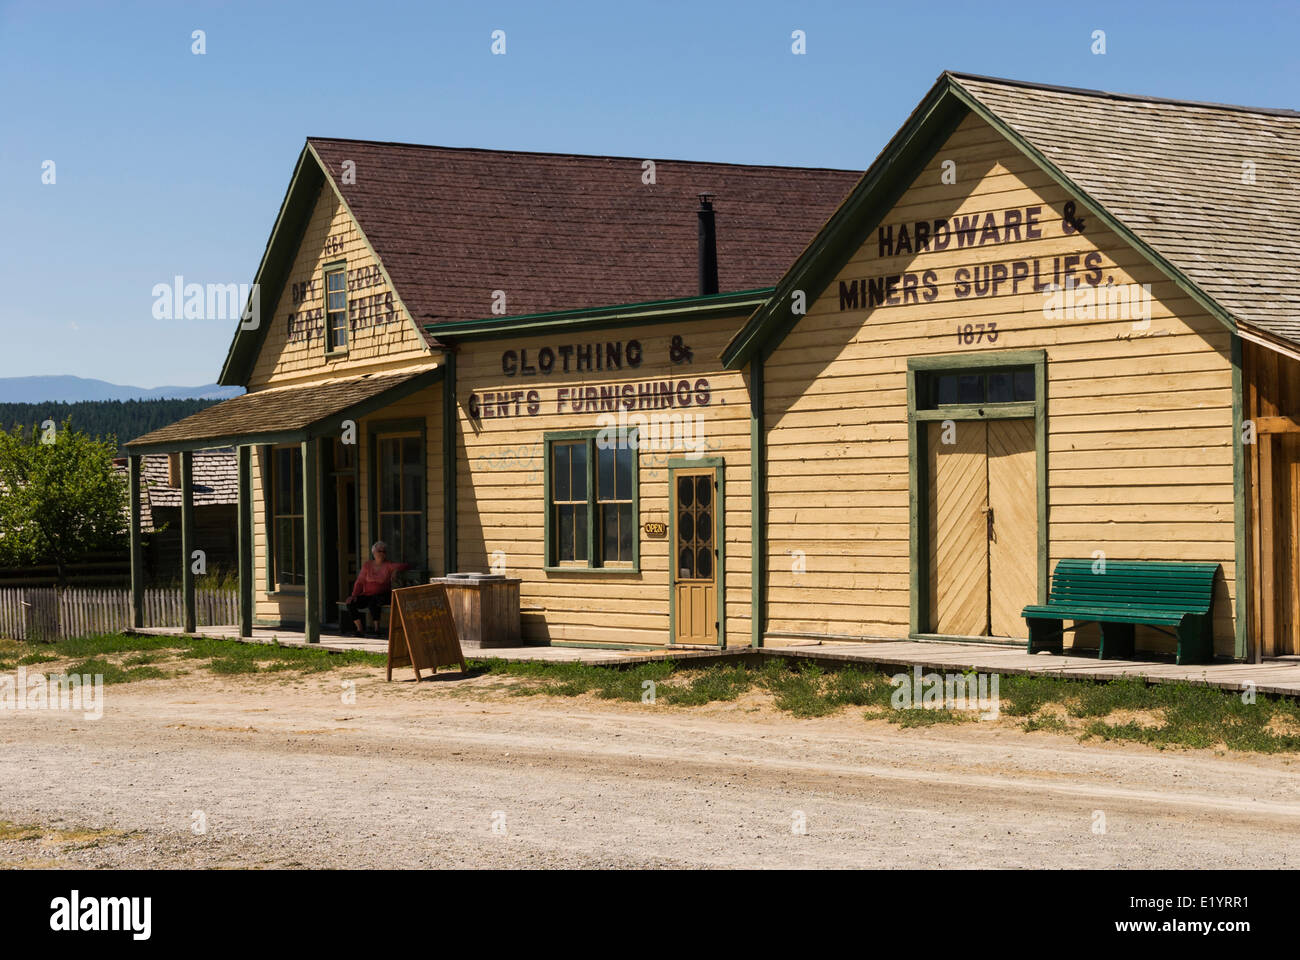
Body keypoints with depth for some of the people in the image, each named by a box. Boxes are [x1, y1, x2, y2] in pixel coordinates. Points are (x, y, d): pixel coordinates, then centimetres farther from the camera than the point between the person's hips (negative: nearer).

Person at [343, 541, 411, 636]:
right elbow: (360, 582, 10)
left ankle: (377, 629, -27)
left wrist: (396, 569, -29)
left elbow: (407, 566, -9)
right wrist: (354, 595, -5)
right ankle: (360, 630, -14)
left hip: (382, 596, -4)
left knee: (373, 601, -38)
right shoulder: (367, 565, 11)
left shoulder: (388, 566, 0)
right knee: (350, 603, -21)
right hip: (367, 595, 4)